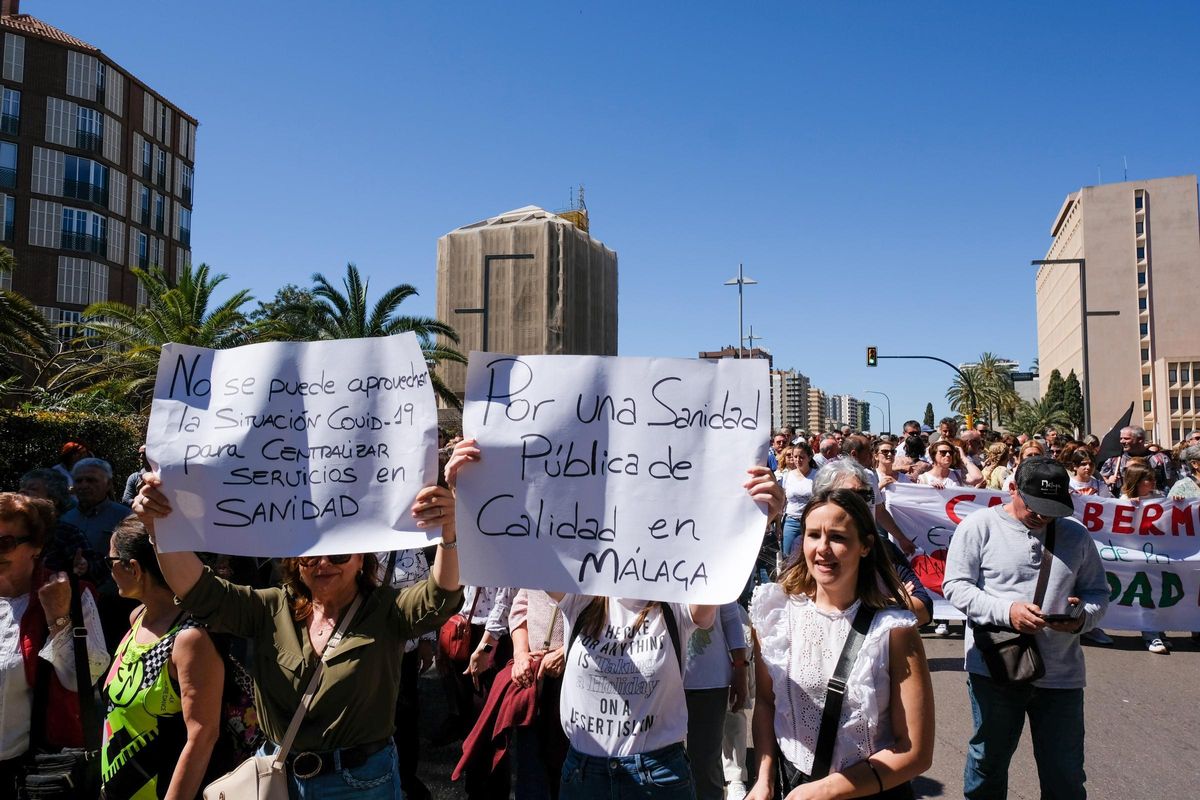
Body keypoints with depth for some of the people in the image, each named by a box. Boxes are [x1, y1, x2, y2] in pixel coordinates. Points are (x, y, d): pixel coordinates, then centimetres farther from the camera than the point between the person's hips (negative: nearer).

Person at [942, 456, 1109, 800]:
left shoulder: (1075, 534, 7)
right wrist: (1006, 611, -21)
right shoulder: (979, 526, -4)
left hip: (1061, 673, 3)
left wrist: (1084, 616, -10)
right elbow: (955, 586, -8)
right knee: (988, 761, 14)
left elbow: (1098, 591, 12)